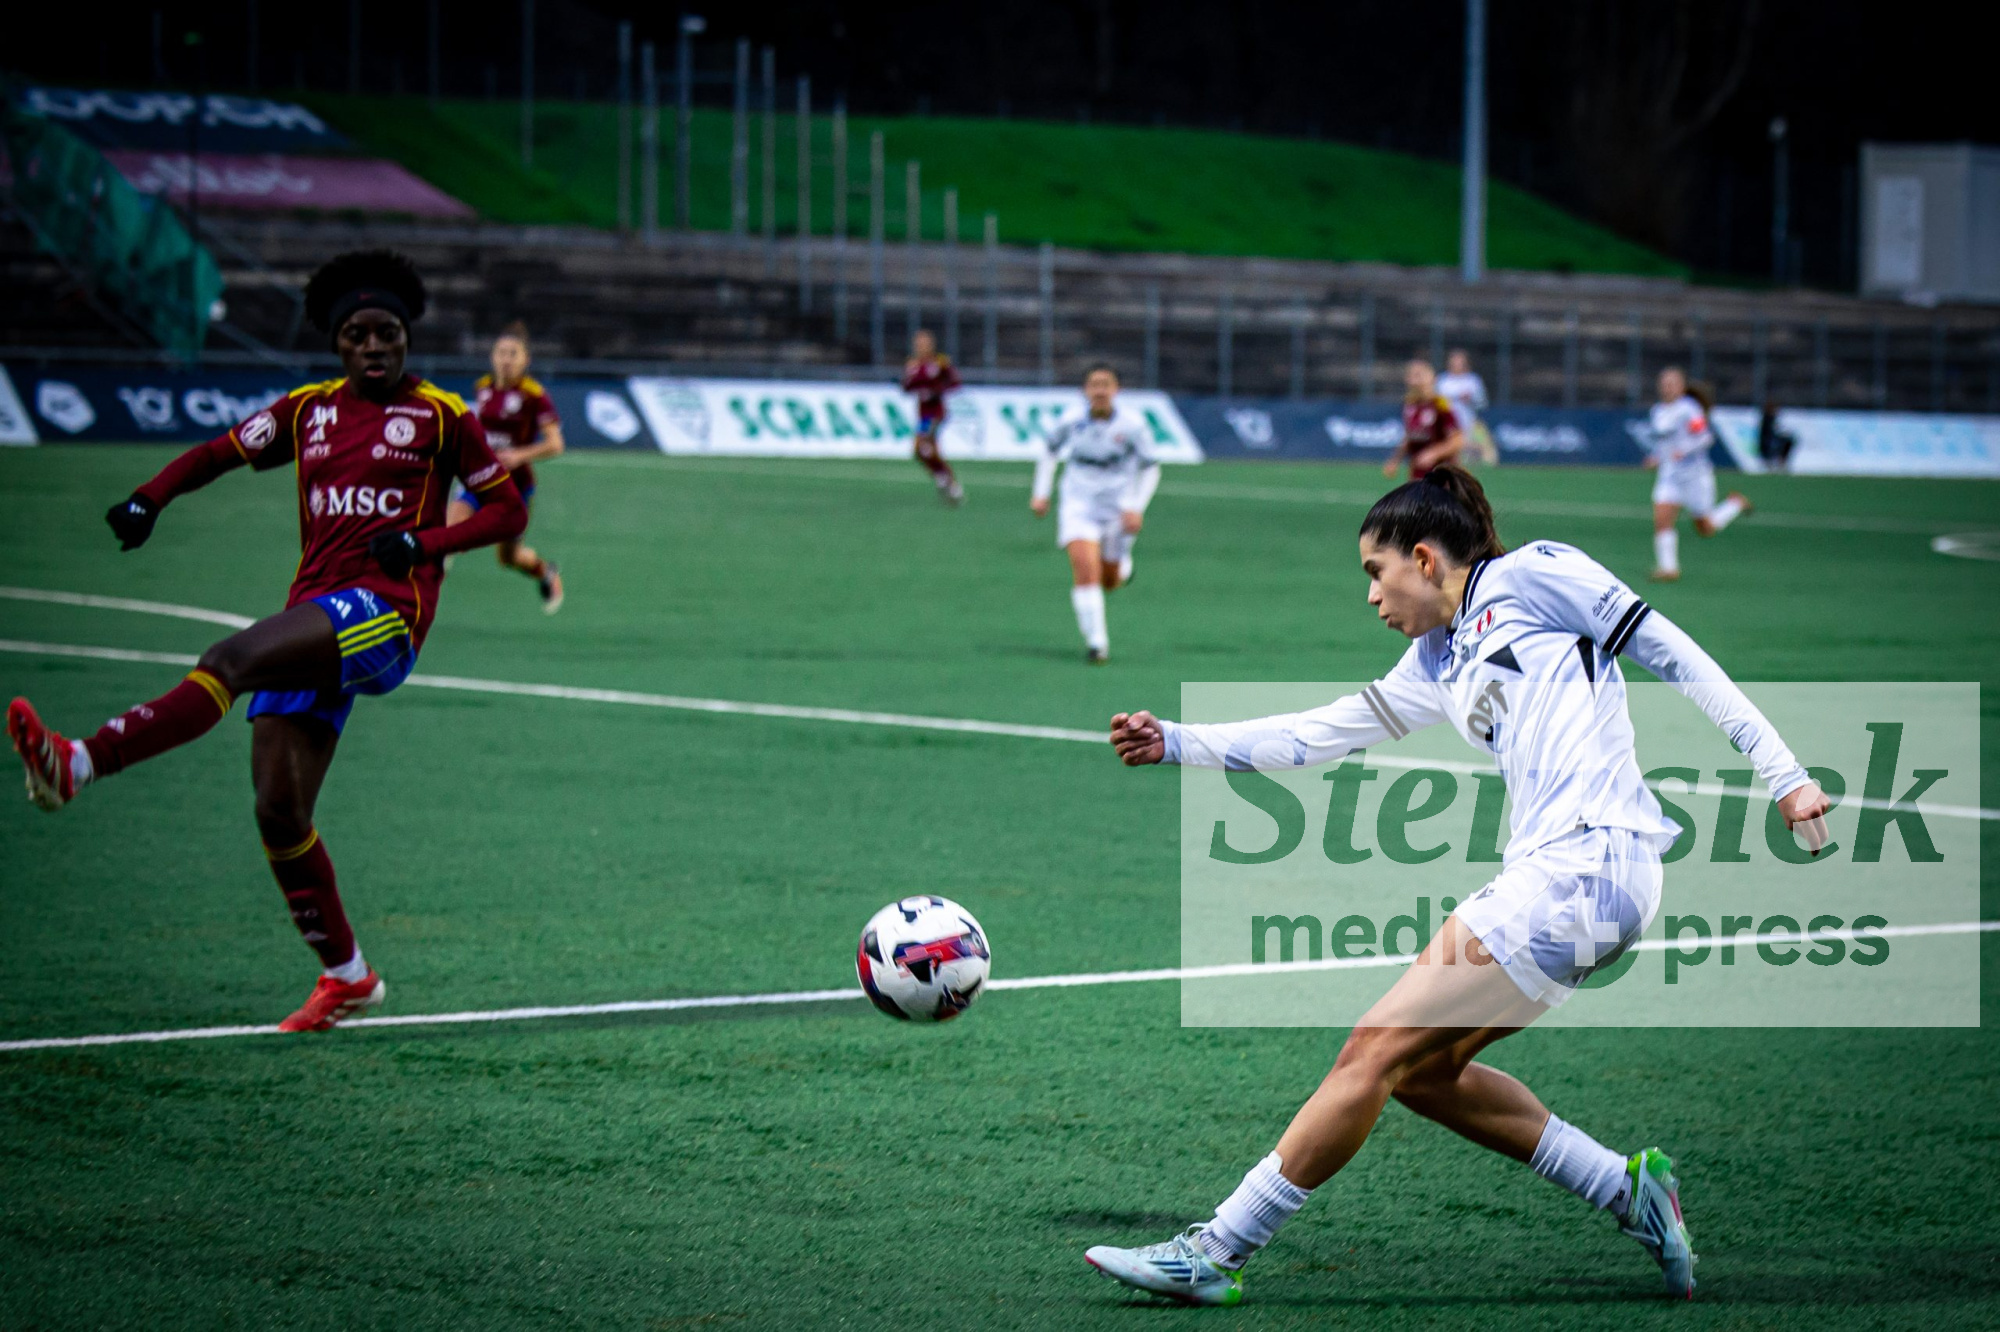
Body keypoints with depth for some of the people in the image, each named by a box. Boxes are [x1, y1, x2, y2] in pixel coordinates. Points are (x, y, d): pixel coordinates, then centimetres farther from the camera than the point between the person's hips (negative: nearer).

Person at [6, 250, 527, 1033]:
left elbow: (508, 511, 9)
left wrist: (422, 541, -7)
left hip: (386, 612, -6)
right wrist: (150, 498, 1)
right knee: (278, 807, -3)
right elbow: (221, 452, 20)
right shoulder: (308, 411, 17)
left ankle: (80, 765, -44)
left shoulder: (440, 417, 6)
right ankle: (344, 976, 11)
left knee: (231, 660, -31)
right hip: (314, 622, 6)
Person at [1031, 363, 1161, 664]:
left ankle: (1122, 564, 51)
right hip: (1079, 504, 0)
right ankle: (1096, 642, -19)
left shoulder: (1132, 425, -14)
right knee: (1084, 565, -22)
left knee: (1109, 582, 12)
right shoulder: (1074, 422, -8)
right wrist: (1041, 493, 7)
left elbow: (1150, 469, -2)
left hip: (1118, 511, 0)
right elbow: (1050, 450, 12)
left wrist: (1136, 508, -13)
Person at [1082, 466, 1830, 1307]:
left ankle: (1216, 1253, -2)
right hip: (1544, 875, 9)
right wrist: (1176, 744, 20)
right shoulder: (1439, 661, 23)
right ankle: (1630, 1191, 15)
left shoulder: (1532, 576, 1)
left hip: (1588, 867, -9)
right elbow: (1320, 734, 26)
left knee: (1375, 1052, -7)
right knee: (1417, 1068, 11)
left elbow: (1671, 654, -1)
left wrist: (1781, 773, -5)